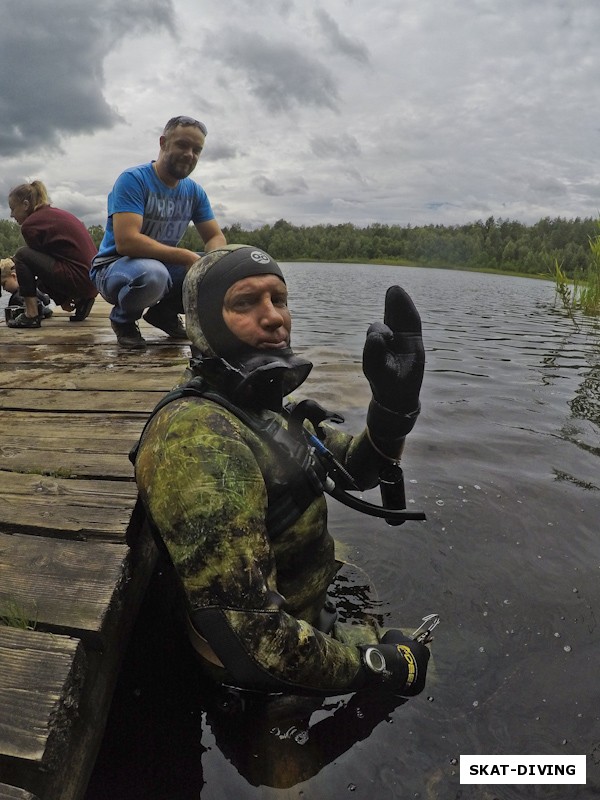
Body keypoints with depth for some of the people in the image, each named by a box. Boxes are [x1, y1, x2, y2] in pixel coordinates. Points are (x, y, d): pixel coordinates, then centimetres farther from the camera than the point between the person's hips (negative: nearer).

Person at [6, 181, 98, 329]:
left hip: (79, 280, -9)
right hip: (92, 280, 9)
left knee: (22, 255, -2)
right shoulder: (56, 213, 21)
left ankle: (31, 315, -5)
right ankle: (81, 301, 14)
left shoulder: (31, 224, -5)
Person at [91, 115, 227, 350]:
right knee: (152, 273, -41)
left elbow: (215, 237, 3)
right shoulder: (133, 180, -18)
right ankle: (123, 319, -6)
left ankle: (165, 312, 9)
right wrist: (187, 257, -32)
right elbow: (126, 242, -30)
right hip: (115, 266, -6)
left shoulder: (195, 191, 2)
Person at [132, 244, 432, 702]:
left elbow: (358, 469, 3)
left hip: (307, 619, 8)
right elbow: (244, 628, -35)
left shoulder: (259, 404, -3)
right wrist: (374, 664, -20)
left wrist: (395, 403, -18)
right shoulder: (199, 440, -35)